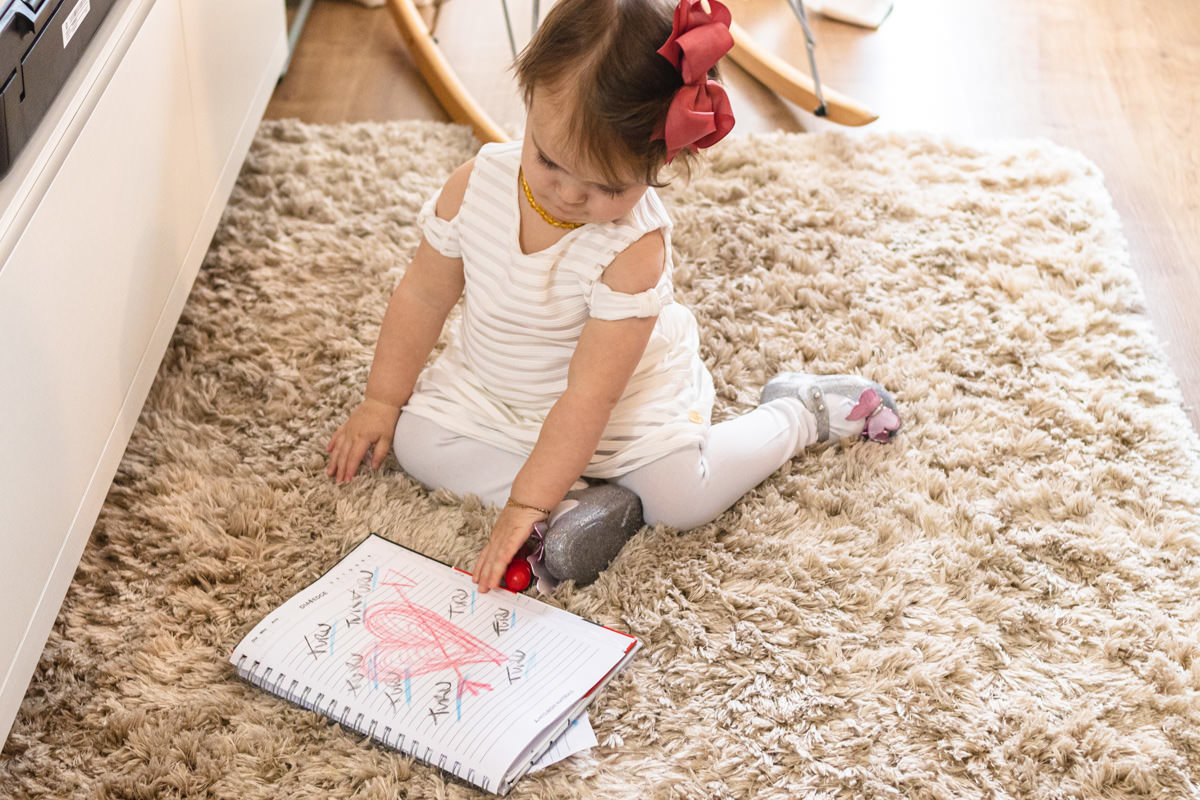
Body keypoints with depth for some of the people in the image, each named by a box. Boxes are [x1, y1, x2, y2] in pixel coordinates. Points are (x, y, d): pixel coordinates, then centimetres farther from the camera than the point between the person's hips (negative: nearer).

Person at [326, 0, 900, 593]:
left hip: (625, 403, -5)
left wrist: (526, 502, -32)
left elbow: (589, 396, -30)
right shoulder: (478, 184, -19)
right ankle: (579, 500, -15)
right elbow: (424, 294, -3)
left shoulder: (634, 248, -32)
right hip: (491, 390, 5)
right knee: (416, 441, -14)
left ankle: (799, 412, 6)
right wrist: (381, 402, 2)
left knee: (683, 494, -23)